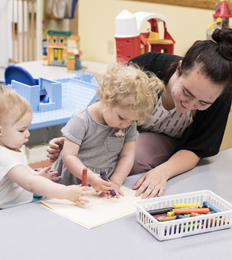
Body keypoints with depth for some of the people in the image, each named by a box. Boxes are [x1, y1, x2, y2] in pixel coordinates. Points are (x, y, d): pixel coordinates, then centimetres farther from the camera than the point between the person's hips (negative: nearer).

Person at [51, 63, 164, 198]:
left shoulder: (129, 125, 0)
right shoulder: (81, 121, -13)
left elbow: (127, 156, 1)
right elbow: (68, 156, -15)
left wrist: (115, 182, -14)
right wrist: (91, 177, -30)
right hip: (75, 183, -5)